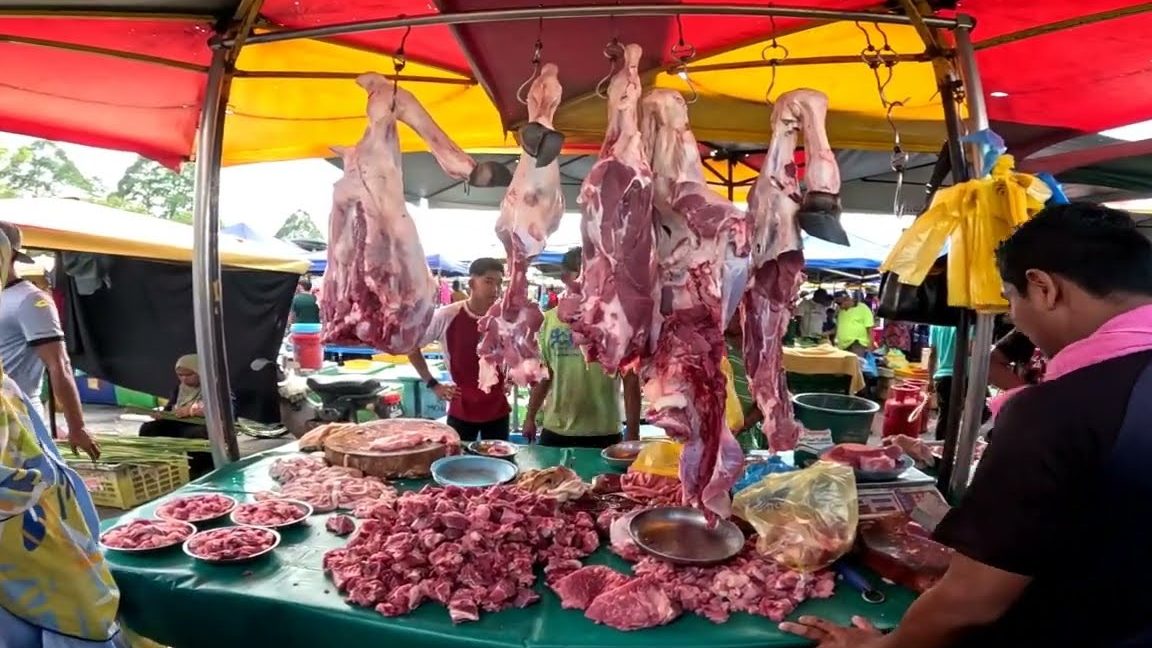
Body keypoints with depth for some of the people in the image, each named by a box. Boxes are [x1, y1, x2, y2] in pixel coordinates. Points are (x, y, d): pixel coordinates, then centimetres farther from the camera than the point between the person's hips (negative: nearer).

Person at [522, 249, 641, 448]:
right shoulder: (549, 320, 5)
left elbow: (630, 379, -4)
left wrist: (632, 431, -7)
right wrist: (530, 417, 11)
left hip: (603, 434, -3)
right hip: (555, 431, 3)